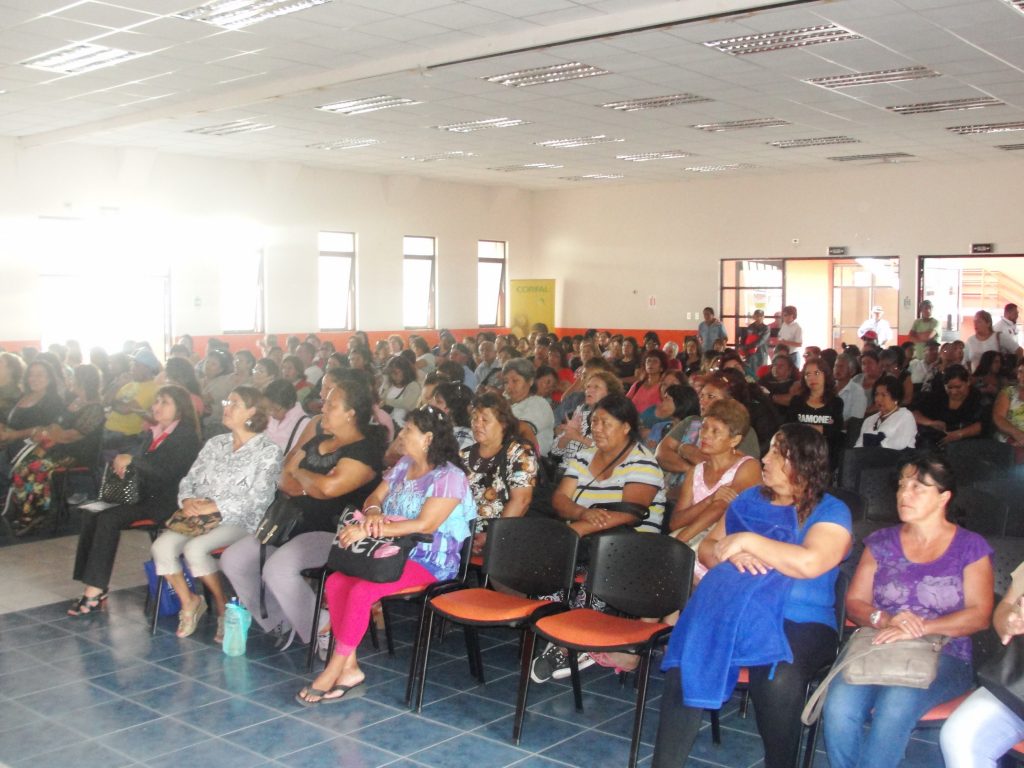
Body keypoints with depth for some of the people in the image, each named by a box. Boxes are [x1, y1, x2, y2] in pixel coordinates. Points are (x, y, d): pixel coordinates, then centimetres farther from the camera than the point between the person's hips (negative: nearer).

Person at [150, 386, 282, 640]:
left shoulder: (268, 451, 0)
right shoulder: (215, 443, 19)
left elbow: (258, 496, -11)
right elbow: (189, 479, 18)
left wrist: (214, 506, -17)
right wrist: (187, 500, -6)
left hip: (239, 522, -5)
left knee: (195, 548, -32)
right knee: (162, 547, -21)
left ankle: (222, 606, -8)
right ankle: (188, 602, 1)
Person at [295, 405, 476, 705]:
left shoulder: (449, 477, -13)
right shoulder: (404, 466, 14)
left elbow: (425, 524, -23)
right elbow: (375, 497, 14)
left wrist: (370, 530, -27)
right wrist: (373, 512, -13)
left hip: (429, 560, -8)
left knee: (362, 590, -28)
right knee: (335, 582, -15)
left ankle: (334, 670, -14)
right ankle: (350, 667, -12)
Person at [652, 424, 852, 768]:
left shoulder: (831, 512, 2)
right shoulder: (751, 499, 19)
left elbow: (810, 563, -18)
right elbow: (707, 549, 18)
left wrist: (746, 540, -10)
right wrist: (733, 555, -5)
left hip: (799, 623, -3)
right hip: (730, 613, 4)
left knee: (777, 679, -35)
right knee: (684, 660, -25)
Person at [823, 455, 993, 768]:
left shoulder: (970, 547, 8)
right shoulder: (882, 542, 16)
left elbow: (979, 615, -3)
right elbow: (854, 602, 11)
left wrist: (921, 627, -17)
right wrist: (885, 620, -12)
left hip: (943, 655, -2)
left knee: (897, 702, -36)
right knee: (838, 706, -30)